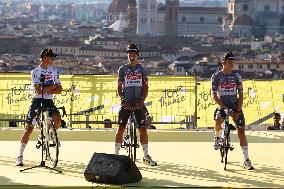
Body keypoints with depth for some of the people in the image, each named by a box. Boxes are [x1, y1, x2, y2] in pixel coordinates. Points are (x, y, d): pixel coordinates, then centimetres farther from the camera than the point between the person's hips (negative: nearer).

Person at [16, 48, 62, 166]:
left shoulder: (54, 71, 9)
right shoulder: (35, 71, -5)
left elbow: (59, 90, 3)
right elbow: (39, 90, -16)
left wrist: (46, 90, -11)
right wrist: (52, 86, -8)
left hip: (49, 101, 3)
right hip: (37, 101, -3)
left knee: (58, 119, -25)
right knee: (29, 128, -7)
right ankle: (20, 156, -1)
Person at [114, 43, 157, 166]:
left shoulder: (142, 70, 7)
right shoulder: (122, 69, 6)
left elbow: (145, 87, 5)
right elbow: (119, 87, 5)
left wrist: (142, 99, -10)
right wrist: (123, 99, -10)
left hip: (138, 102, 0)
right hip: (126, 102, 0)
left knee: (143, 129, -4)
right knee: (121, 128, -3)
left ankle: (146, 156, 2)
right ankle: (116, 154, 3)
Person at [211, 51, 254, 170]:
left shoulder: (236, 76, 2)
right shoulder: (216, 77, -3)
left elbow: (240, 95, 2)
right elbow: (214, 95, -8)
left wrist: (238, 111, -9)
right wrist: (224, 107, -20)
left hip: (235, 106, 1)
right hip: (222, 106, -1)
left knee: (241, 131, -7)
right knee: (218, 120, -33)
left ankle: (246, 160, -4)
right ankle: (217, 138, 1)